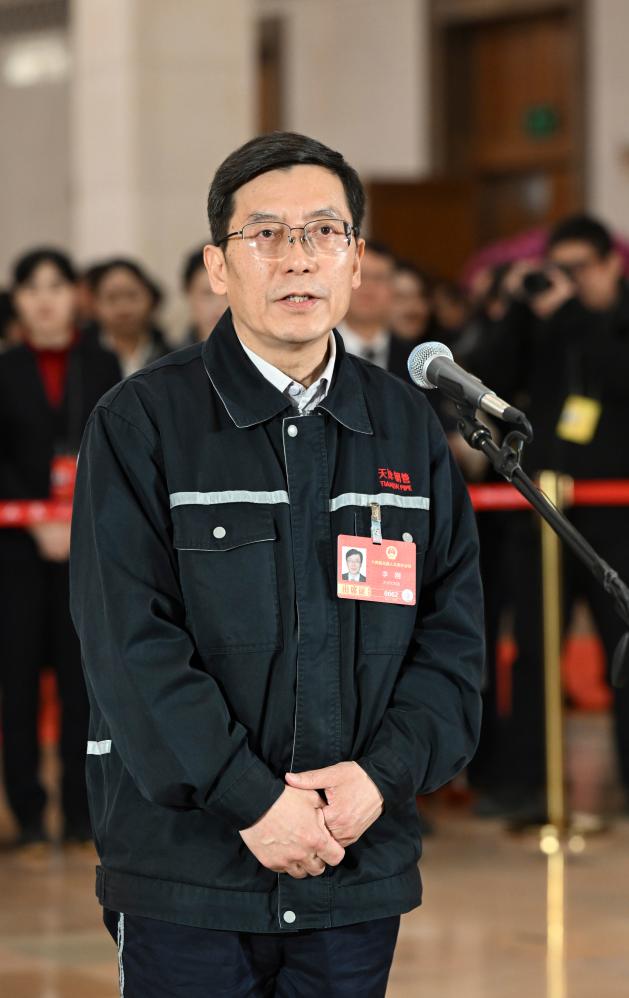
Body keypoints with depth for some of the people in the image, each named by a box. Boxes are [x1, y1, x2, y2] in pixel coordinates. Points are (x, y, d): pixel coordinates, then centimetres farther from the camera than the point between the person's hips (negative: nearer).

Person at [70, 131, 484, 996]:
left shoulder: (408, 426, 9)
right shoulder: (140, 423, -3)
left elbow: (454, 633, 7)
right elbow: (129, 643, -11)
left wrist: (384, 772, -9)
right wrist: (251, 800, -16)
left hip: (362, 869, 3)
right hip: (185, 869, -3)